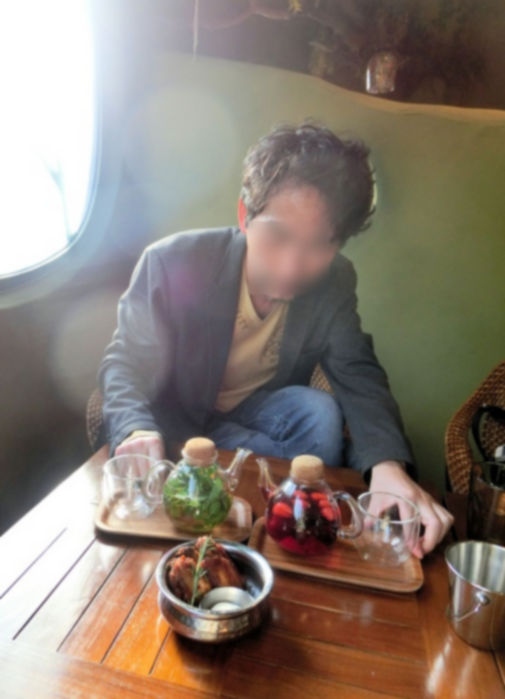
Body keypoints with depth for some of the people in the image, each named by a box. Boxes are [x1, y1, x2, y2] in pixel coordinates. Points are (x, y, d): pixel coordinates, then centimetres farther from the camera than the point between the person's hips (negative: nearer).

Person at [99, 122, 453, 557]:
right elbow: (125, 362, -19)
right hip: (177, 420, -3)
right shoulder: (172, 262, -24)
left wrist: (388, 463, -40)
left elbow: (359, 375, -19)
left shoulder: (335, 282, -16)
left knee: (321, 415, -27)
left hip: (256, 410, 3)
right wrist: (137, 430, -42)